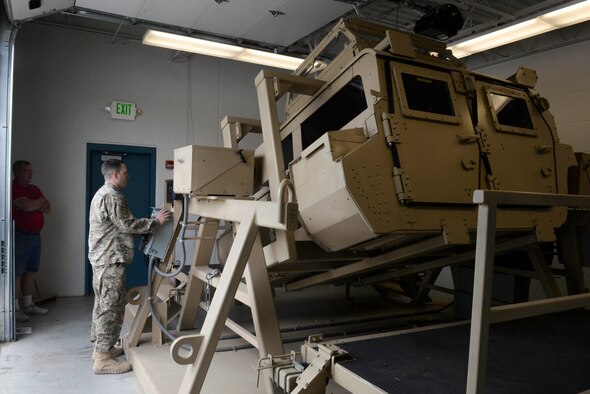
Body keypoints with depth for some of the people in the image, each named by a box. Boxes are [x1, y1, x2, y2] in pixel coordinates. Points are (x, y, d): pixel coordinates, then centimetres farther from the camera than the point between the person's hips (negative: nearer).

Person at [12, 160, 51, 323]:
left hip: (35, 235, 8)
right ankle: (15, 308, 4)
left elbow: (47, 208, 8)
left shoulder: (34, 189, 15)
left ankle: (28, 305, 21)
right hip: (20, 236, -8)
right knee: (16, 273, -2)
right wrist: (40, 201, -3)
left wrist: (32, 205, -10)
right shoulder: (13, 188, -10)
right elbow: (28, 206, -23)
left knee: (31, 272, 12)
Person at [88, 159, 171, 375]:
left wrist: (147, 227, 18)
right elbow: (127, 225, -20)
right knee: (111, 307, -7)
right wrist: (155, 221, -11)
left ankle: (101, 347, 26)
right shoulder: (112, 196, -16)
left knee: (102, 304, 16)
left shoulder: (102, 193, 19)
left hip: (101, 258, 11)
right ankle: (103, 358, -3)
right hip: (111, 259, -11)